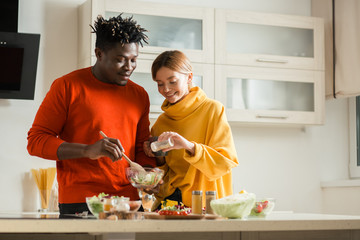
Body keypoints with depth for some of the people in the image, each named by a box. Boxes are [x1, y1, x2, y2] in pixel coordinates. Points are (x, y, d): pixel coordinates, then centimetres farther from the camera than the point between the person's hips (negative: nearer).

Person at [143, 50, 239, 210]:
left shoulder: (212, 110, -1)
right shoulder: (161, 122, 13)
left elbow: (226, 162, -9)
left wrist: (189, 146, -22)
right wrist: (159, 158, 0)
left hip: (205, 203, -4)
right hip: (169, 201, 4)